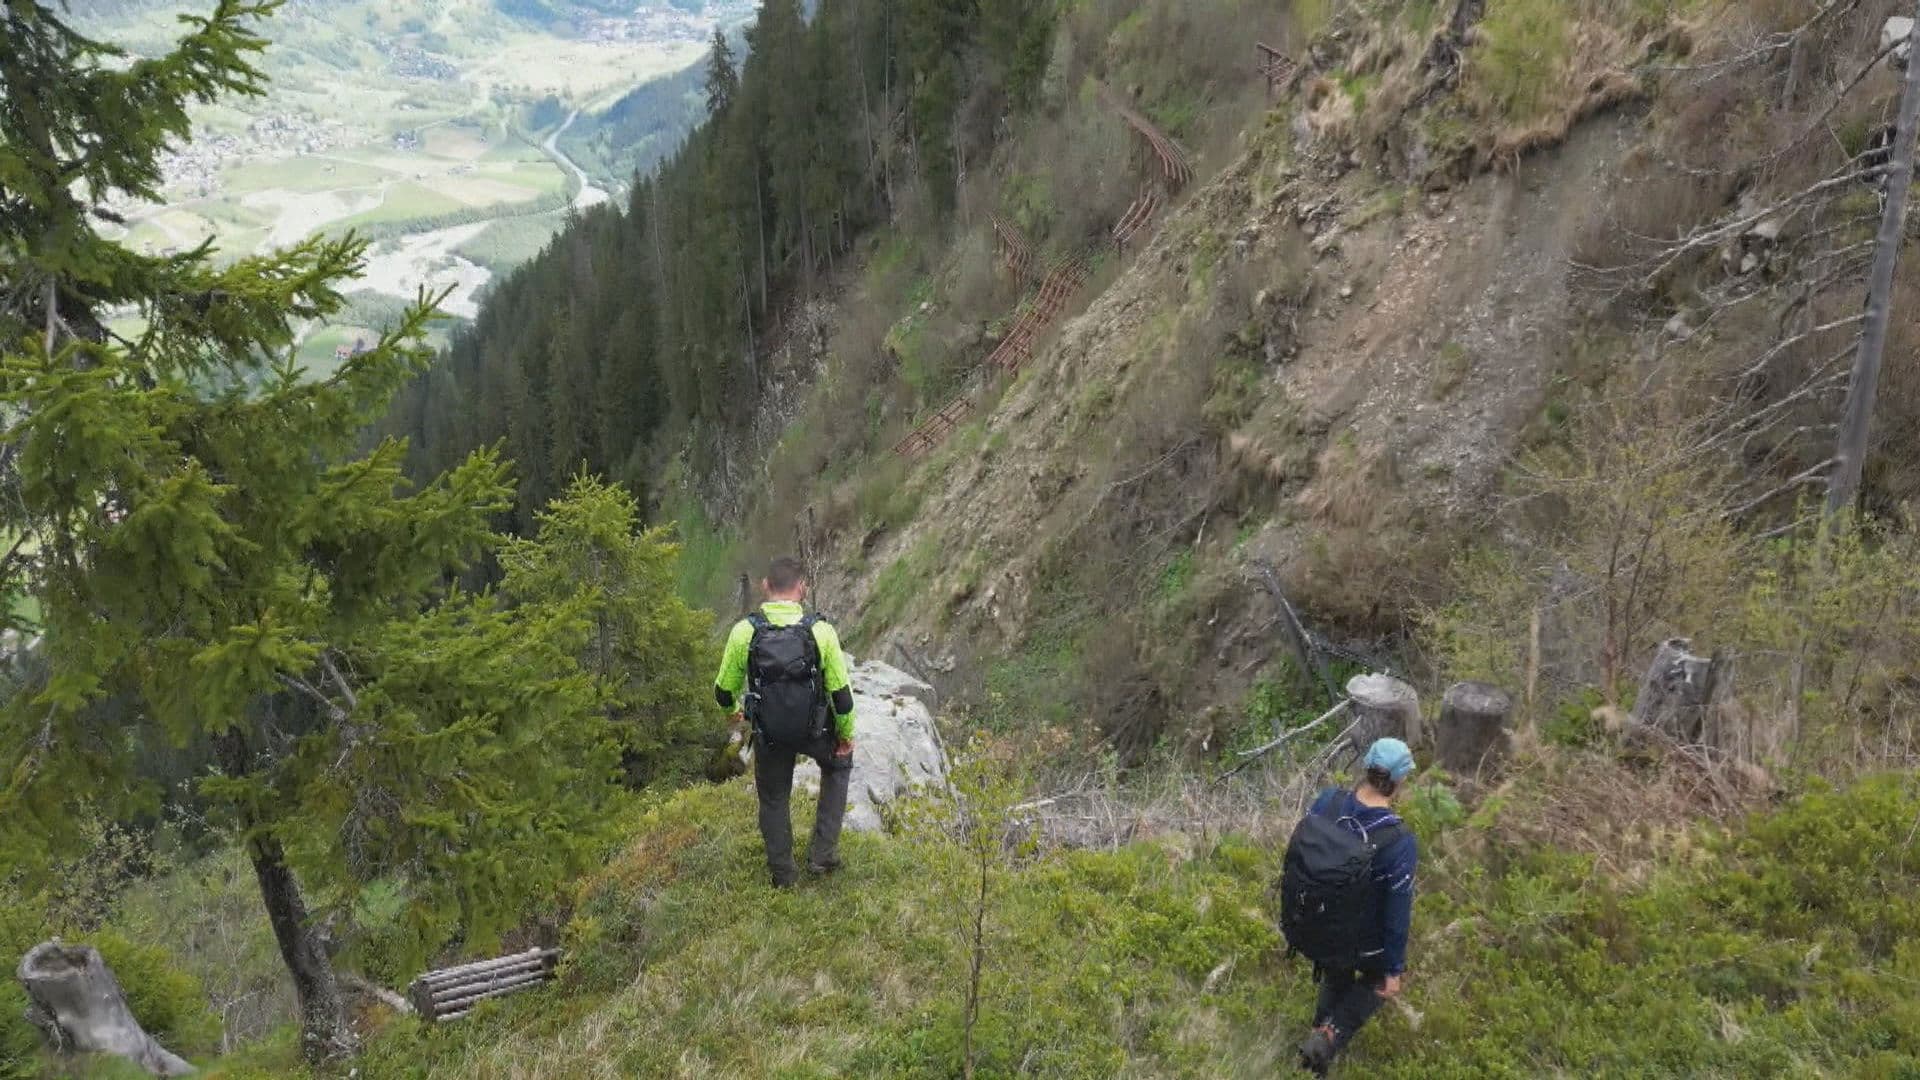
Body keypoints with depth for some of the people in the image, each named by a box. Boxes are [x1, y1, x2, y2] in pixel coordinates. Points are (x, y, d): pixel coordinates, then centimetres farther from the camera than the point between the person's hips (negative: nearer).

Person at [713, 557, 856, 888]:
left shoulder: (744, 631, -15)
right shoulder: (820, 630, -18)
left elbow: (724, 690, -3)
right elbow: (841, 692, -12)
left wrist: (734, 709, 20)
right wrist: (846, 733, 5)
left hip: (768, 734, 1)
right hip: (816, 731, 0)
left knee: (773, 799, 23)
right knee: (839, 764, 30)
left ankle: (783, 874, 37)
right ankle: (823, 854, 27)